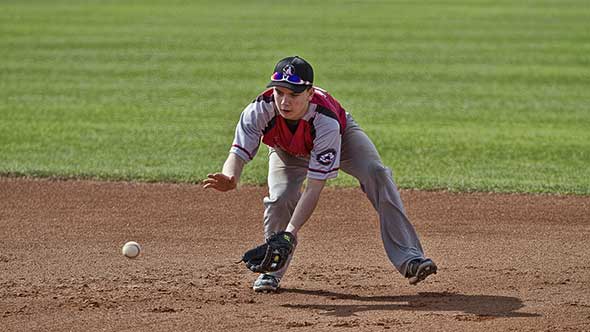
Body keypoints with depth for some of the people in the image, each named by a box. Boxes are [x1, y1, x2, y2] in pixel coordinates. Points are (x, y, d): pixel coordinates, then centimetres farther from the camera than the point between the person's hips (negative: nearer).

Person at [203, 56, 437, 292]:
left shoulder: (326, 120, -44)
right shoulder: (259, 111, -38)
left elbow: (314, 187, -42)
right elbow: (238, 155, -40)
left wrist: (291, 232, -49)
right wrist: (229, 179, -66)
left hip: (342, 135, -2)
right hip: (287, 150, 2)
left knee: (377, 175, -25)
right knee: (280, 198, -24)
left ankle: (408, 258, -27)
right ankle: (272, 269, 1)